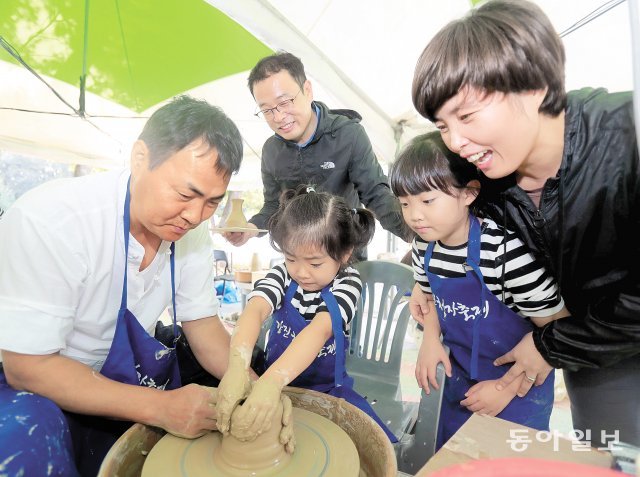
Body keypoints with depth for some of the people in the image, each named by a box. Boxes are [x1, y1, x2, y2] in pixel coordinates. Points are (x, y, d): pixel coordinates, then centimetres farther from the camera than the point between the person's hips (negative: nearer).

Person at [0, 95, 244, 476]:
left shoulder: (191, 228, -10)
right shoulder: (49, 220, -27)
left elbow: (202, 325, -6)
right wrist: (161, 408, -31)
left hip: (145, 383, 6)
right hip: (48, 394, -5)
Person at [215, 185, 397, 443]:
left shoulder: (348, 282, -16)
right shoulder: (282, 275, -9)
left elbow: (319, 329, -33)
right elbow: (255, 310, -30)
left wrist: (272, 382, -50)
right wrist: (237, 366, -50)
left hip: (327, 388, -1)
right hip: (275, 381, 2)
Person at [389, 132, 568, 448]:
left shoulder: (505, 250, -30)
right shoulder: (424, 245, -11)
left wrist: (507, 387, -16)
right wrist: (431, 339, -8)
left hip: (518, 384, -5)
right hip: (460, 375, 6)